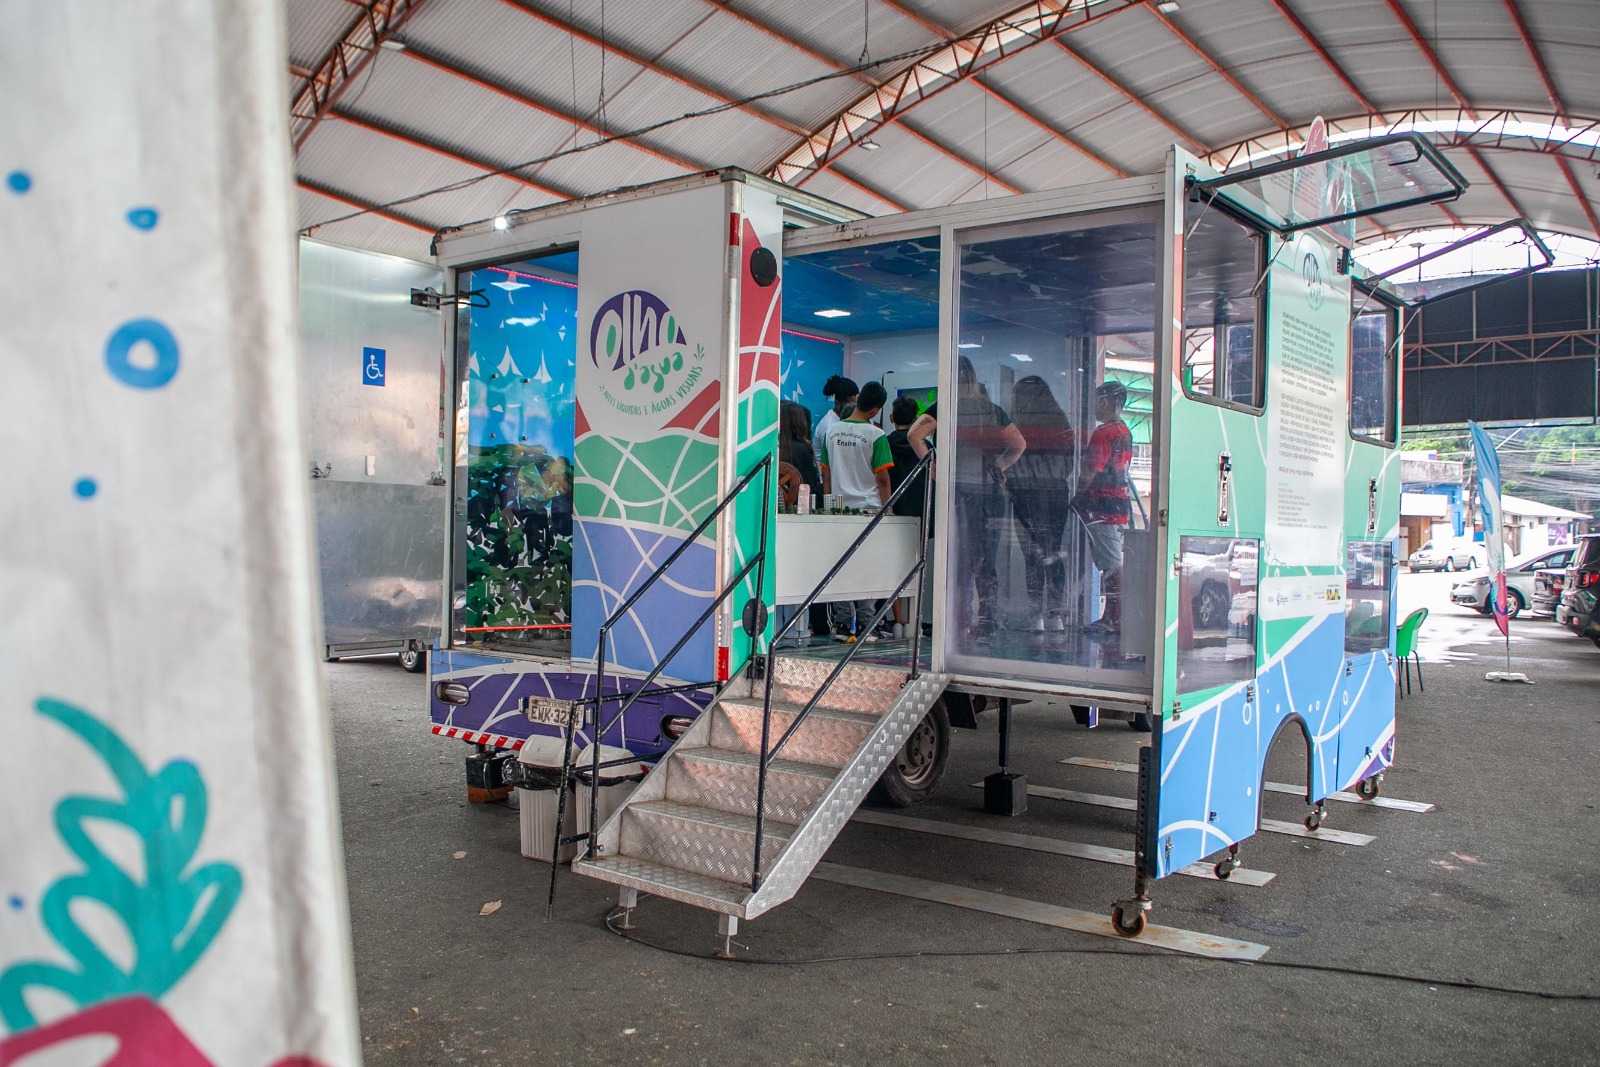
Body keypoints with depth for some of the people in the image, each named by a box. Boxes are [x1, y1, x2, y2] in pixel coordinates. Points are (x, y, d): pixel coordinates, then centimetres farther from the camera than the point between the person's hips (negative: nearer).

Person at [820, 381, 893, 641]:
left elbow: (826, 474, 10)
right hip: (868, 507, -4)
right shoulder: (875, 435, -8)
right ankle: (864, 625, 2)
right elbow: (882, 478, -8)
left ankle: (841, 625, 9)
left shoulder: (833, 431, 6)